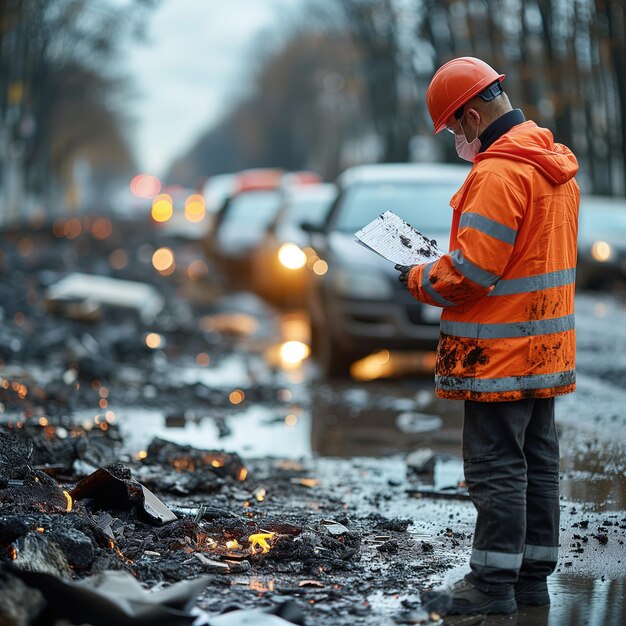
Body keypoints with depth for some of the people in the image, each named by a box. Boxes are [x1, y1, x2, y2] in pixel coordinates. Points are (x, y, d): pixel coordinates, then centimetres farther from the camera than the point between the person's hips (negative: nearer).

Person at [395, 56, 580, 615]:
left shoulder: (498, 172, -20)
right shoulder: (556, 165, 12)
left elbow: (470, 270, -22)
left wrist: (420, 280, -4)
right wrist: (440, 267, 14)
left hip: (500, 352, -10)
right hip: (546, 348, 10)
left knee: (495, 466, -2)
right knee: (536, 461, 13)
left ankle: (493, 585, 4)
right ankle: (532, 577, 21)